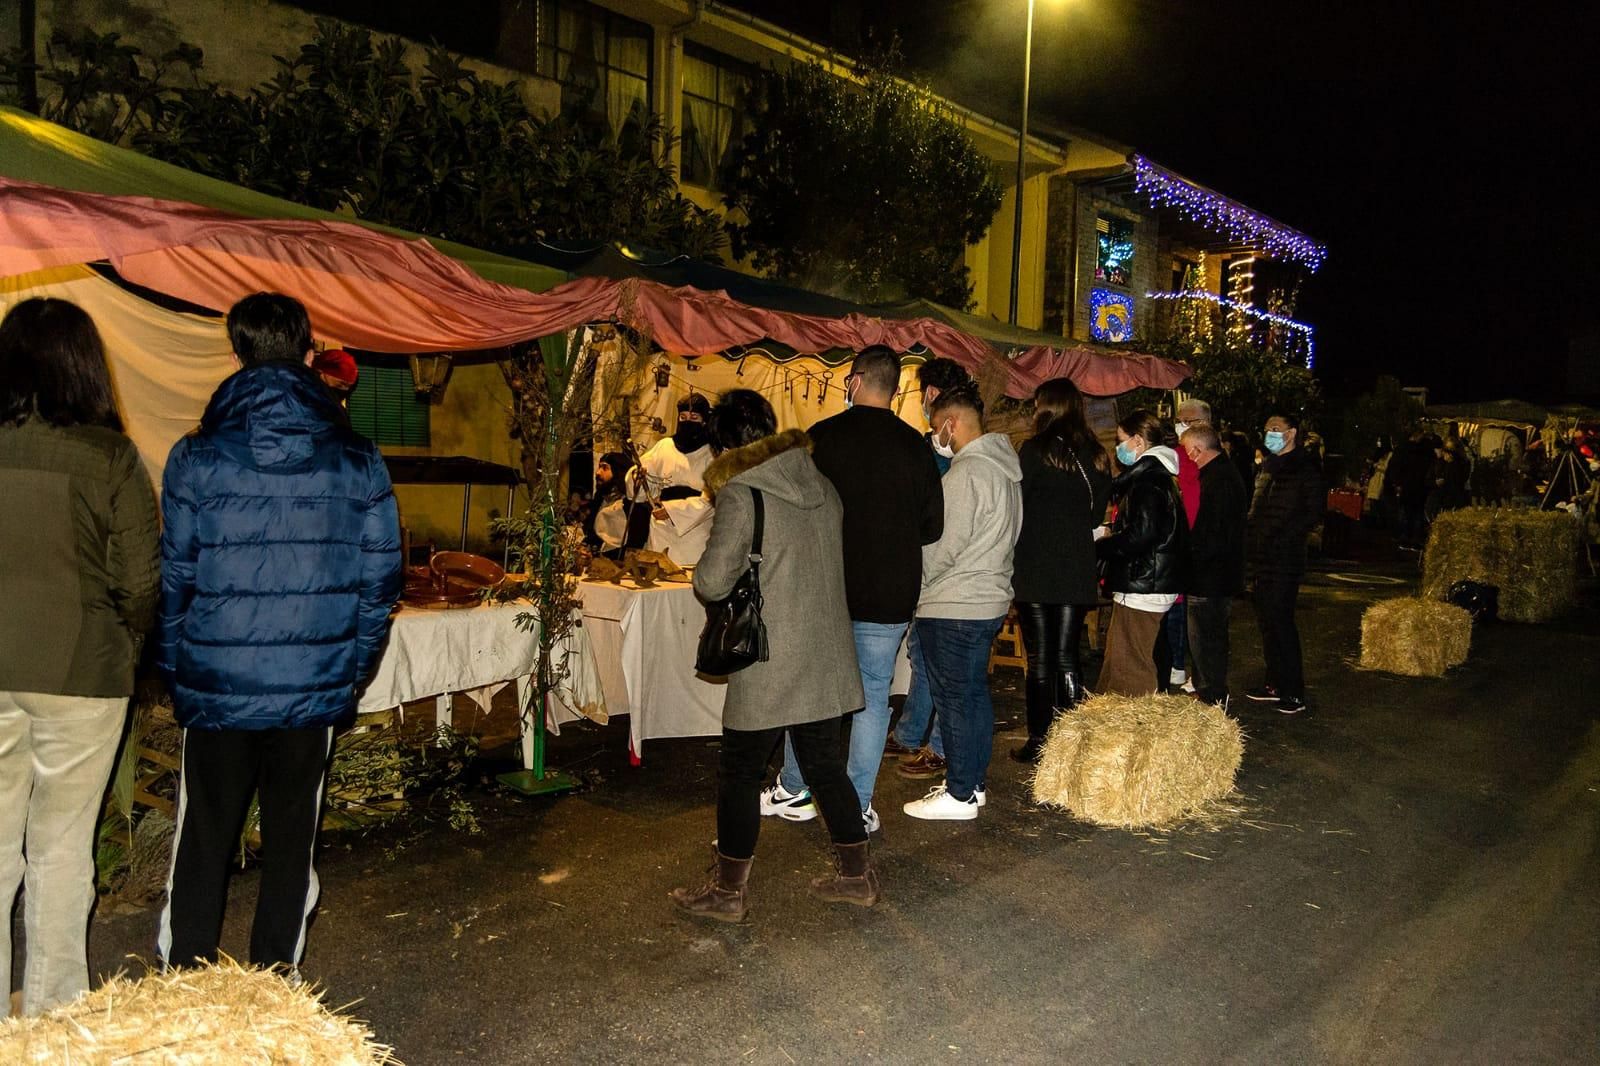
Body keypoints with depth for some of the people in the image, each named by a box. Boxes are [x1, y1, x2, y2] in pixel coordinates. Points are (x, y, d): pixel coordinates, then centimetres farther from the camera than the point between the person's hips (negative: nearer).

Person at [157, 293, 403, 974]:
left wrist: (175, 669, 10)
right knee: (291, 844, 14)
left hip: (215, 688, -1)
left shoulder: (195, 458, -8)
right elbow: (381, 578, -1)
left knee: (202, 846, 14)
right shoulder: (359, 463, -4)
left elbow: (174, 577, -4)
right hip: (315, 689, 1)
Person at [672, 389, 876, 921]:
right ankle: (856, 874, 26)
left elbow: (713, 581, -20)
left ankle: (730, 889, 18)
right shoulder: (822, 485, 7)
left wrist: (705, 572, 2)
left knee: (741, 773, 7)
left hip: (769, 662, -6)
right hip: (827, 655, 7)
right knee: (825, 763, 17)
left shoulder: (740, 493, -14)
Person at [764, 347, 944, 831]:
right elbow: (933, 526, 4)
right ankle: (857, 806, 13)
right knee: (872, 697, 9)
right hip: (890, 595, 1)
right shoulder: (915, 446, -3)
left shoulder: (822, 437, -8)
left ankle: (793, 791, 24)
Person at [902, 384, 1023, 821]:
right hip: (991, 598, 9)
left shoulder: (966, 472, -18)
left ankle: (959, 794, 8)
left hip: (953, 606, -9)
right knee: (975, 694, 16)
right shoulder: (1005, 467, 10)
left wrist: (923, 581, -2)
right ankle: (973, 782, 26)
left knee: (955, 699, 0)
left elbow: (944, 546, -18)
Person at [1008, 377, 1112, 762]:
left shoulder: (1034, 449, -10)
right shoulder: (1096, 455, 6)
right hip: (1079, 569, 5)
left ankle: (1039, 741, 8)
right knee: (1067, 657, 10)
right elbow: (1098, 514, 13)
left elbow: (1015, 508, -8)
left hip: (1036, 568, -5)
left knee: (1040, 658, 3)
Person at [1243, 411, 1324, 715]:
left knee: (1280, 620, -8)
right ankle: (1275, 684, 20)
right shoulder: (1268, 465, 17)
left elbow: (1312, 514, -11)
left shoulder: (1305, 468, -7)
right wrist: (1253, 537, 8)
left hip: (1285, 557, -8)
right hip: (1262, 557, 8)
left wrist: (1279, 538, -17)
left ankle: (1294, 692, -1)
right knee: (1266, 620, 11)